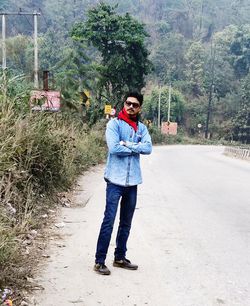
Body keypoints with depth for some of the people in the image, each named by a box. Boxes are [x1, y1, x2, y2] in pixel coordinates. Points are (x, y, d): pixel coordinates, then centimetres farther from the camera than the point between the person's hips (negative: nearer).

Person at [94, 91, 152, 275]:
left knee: (126, 223, 14)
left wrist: (127, 144, -14)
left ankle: (120, 258, 27)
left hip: (133, 182, 5)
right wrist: (135, 147, -7)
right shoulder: (114, 124, -3)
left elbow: (148, 148, -6)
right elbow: (114, 148, -17)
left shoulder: (142, 128, 10)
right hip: (115, 180, -5)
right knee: (109, 221, -5)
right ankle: (100, 261, 4)